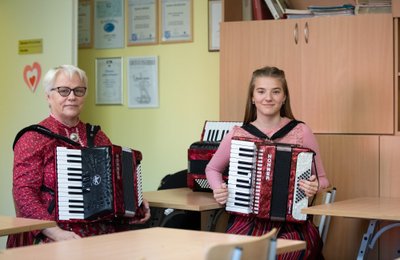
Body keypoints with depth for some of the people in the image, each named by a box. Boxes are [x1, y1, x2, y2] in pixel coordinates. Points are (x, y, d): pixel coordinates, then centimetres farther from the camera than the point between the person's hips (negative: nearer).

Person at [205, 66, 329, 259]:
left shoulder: (301, 132, 2)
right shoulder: (237, 134, 5)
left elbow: (321, 179, 12)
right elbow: (212, 169, 23)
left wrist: (314, 187, -11)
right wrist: (218, 188, 3)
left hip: (293, 223, 0)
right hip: (247, 220, 1)